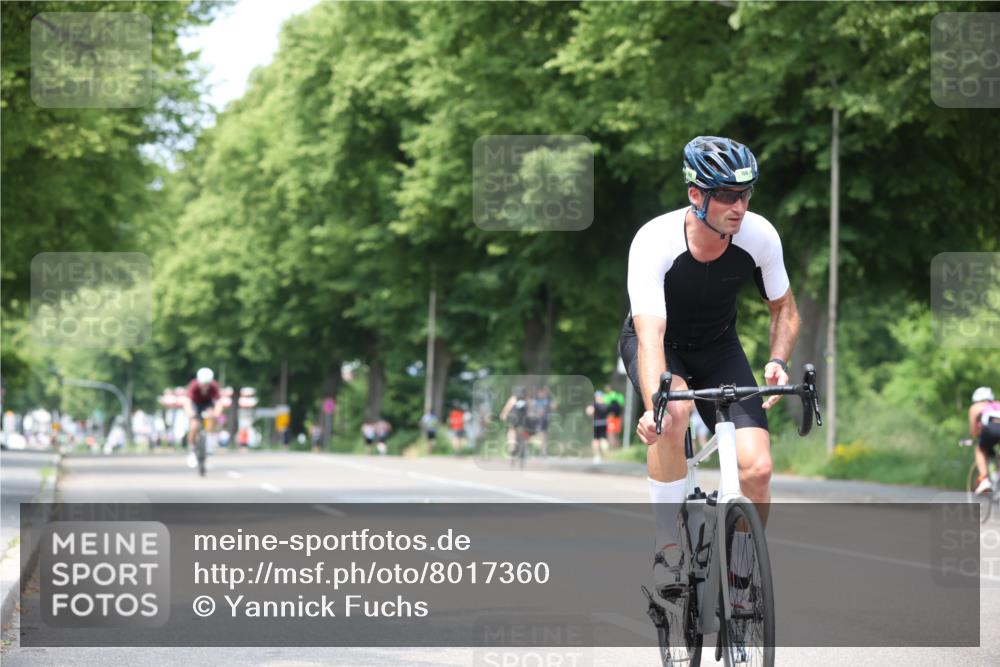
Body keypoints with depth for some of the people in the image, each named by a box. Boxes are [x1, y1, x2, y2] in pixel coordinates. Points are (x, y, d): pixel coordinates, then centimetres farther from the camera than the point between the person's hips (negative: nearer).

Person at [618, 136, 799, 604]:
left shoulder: (759, 236, -22)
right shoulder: (654, 242, -33)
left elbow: (784, 309, -4)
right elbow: (650, 336, -41)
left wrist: (777, 362, -24)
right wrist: (654, 405, -58)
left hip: (718, 346, 3)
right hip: (658, 344, -3)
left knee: (757, 469, -16)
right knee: (674, 409, -38)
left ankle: (740, 582, 7)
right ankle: (668, 549, -22)